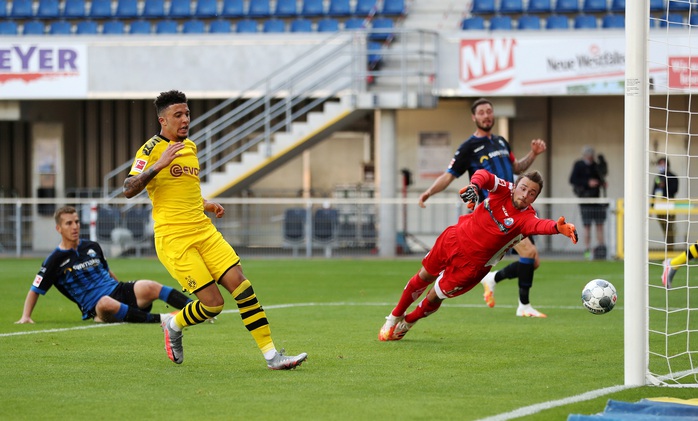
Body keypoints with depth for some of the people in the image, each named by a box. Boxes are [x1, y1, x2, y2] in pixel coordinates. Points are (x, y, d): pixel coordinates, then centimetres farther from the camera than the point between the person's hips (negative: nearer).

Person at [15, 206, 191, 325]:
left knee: (149, 287, -25)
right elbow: (35, 290, 5)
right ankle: (159, 319, -40)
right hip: (96, 307, -5)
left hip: (118, 290, 5)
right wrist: (26, 316, -5)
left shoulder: (92, 247, 15)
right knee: (106, 303, -42)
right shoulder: (55, 260, 0)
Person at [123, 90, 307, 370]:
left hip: (204, 231, 7)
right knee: (213, 303, -11)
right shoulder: (152, 148, -7)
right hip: (174, 239, -7)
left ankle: (271, 355, -6)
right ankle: (173, 327, 20)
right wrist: (159, 164, -27)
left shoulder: (190, 146, 17)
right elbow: (128, 190, -19)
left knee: (241, 284, -7)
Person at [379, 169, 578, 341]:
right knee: (424, 277, 18)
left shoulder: (526, 218, -25)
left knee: (433, 298, 6)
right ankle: (395, 317, 43)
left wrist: (557, 227, -69)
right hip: (455, 239, 3)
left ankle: (406, 324, 36)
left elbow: (540, 225, -46)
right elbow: (484, 176, -28)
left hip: (472, 263, -3)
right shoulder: (504, 190, -15)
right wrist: (474, 185, -52)